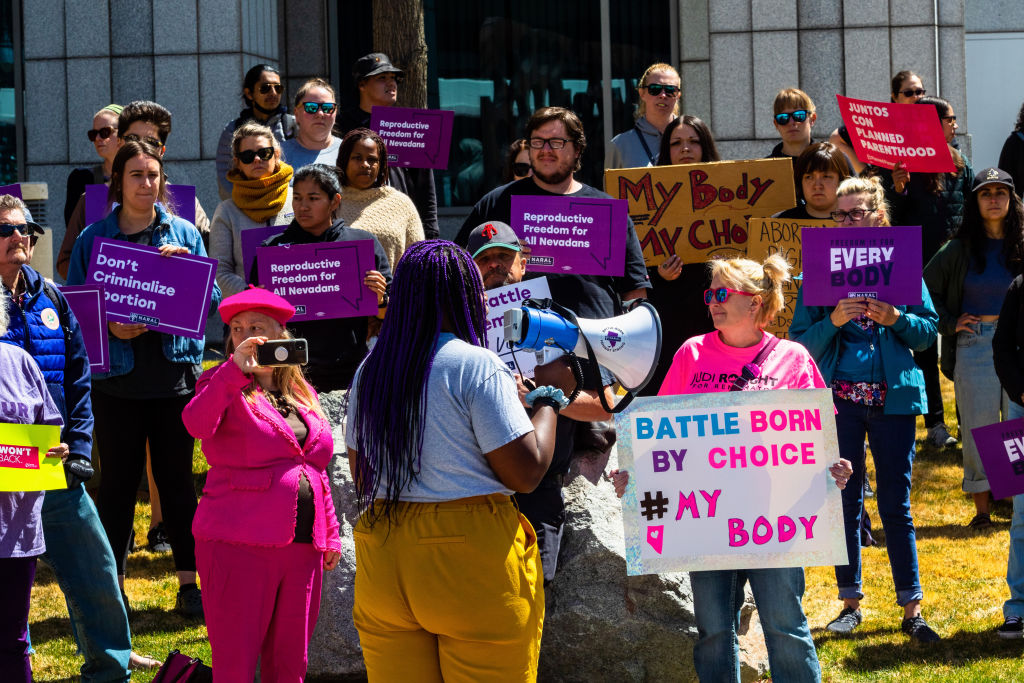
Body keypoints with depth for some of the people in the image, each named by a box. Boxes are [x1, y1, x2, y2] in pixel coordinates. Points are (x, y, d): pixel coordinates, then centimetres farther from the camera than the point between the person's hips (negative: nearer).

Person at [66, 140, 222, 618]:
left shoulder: (183, 235, 7)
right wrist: (109, 326, -14)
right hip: (117, 377, 0)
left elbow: (210, 301, 4)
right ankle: (111, 585, 12)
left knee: (177, 478, 4)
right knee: (118, 480, 4)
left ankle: (190, 583, 10)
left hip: (174, 374, 1)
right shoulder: (93, 239, 4)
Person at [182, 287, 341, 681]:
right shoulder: (224, 387, 0)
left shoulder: (303, 395, 16)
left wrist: (330, 535, 17)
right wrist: (235, 369, -30)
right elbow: (196, 424, -23)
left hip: (301, 550, 5)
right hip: (239, 545, -5)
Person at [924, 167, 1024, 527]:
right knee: (978, 427, 1)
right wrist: (949, 323, 3)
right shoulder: (960, 248, 3)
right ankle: (981, 508, 7)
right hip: (975, 345, 0)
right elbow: (924, 287, 10)